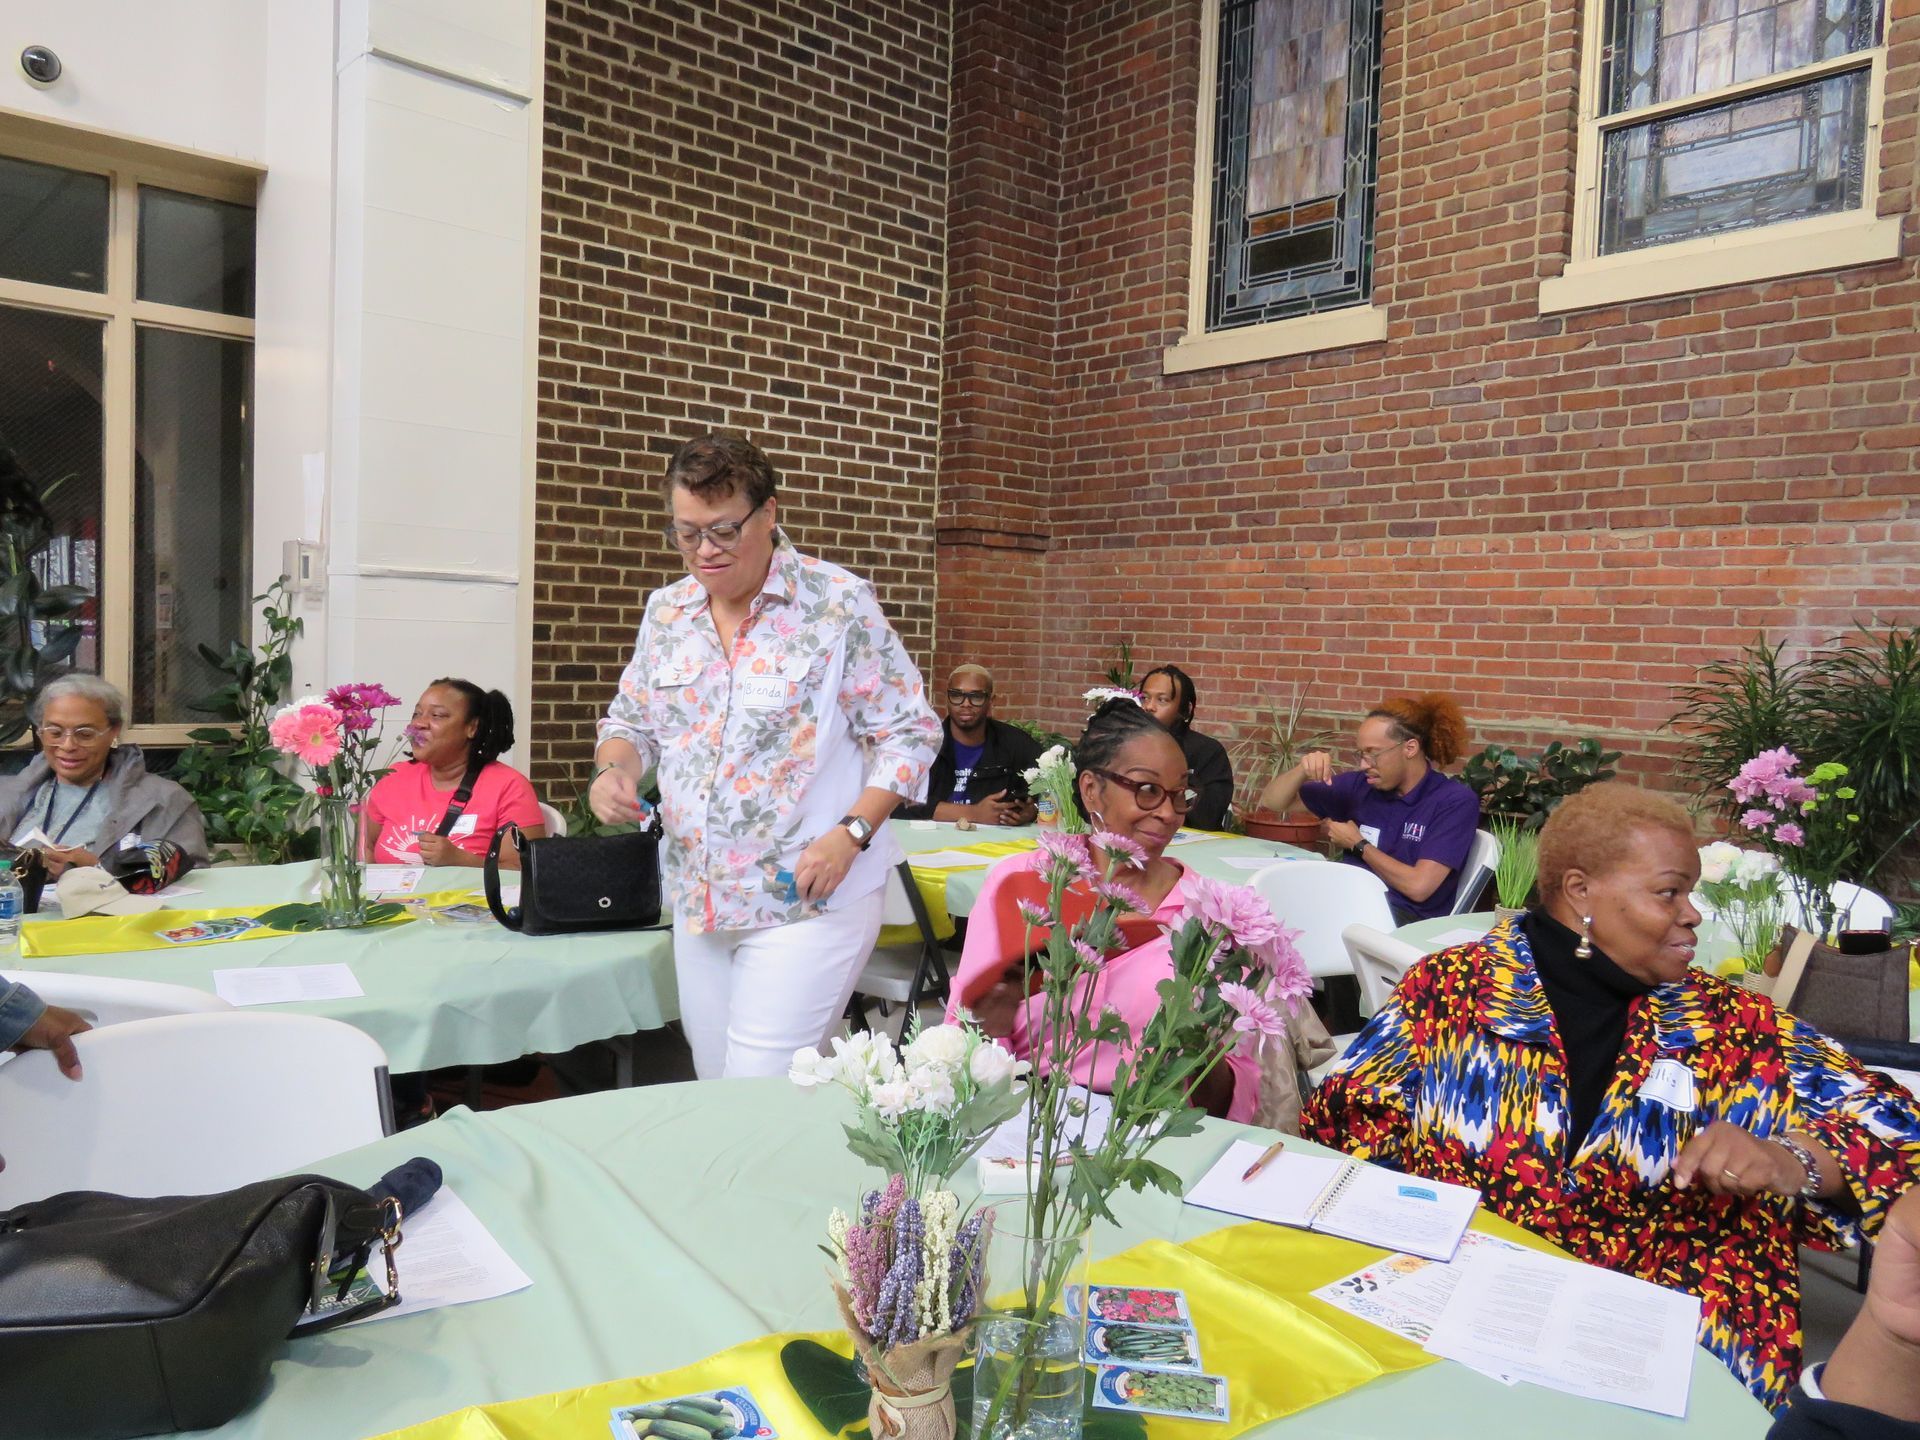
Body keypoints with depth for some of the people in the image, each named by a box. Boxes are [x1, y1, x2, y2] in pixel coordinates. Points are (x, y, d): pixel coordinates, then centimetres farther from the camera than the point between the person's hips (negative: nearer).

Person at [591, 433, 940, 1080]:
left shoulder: (837, 604, -9)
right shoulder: (667, 611, 7)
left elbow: (909, 731, -6)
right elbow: (632, 721, 18)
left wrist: (851, 833, -19)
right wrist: (615, 769, -5)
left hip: (806, 899, -6)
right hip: (697, 899, 6)